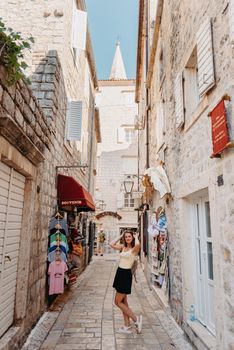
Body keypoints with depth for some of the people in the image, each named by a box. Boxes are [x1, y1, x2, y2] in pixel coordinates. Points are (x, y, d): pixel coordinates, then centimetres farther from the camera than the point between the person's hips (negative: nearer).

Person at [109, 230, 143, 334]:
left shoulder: (134, 249, -12)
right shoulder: (123, 247, 8)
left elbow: (138, 244, -35)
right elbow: (111, 244, 1)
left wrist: (136, 237, -14)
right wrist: (120, 236, 3)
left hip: (126, 274, -8)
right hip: (119, 272, 8)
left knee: (118, 302, -2)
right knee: (123, 302, 13)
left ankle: (136, 319, 9)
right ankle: (127, 327, 23)